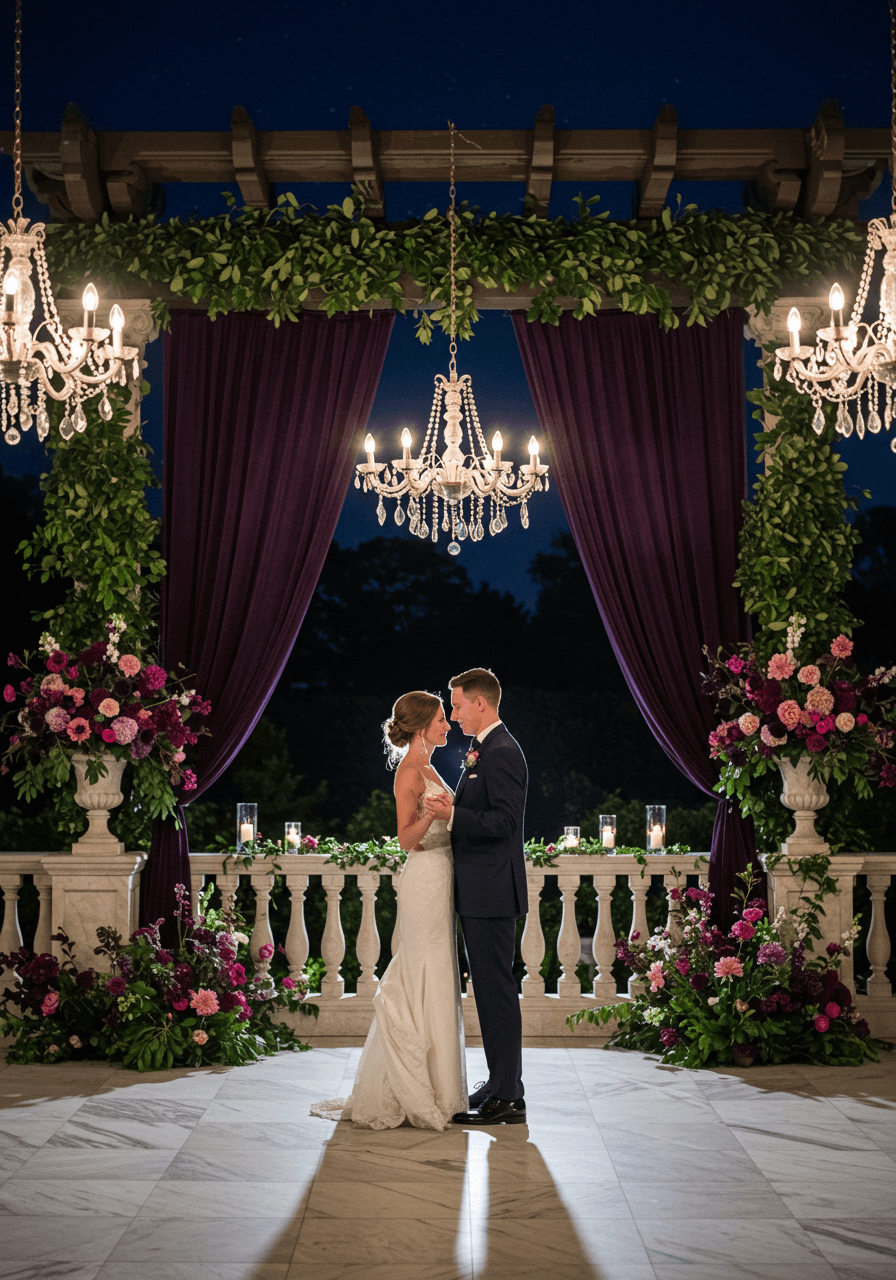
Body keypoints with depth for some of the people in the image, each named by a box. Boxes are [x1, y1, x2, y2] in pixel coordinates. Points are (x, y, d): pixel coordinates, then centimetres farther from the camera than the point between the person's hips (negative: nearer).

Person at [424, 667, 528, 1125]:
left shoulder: (502, 752, -15)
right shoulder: (485, 752, 17)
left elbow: (505, 821, -23)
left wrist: (452, 816, -28)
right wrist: (452, 811, 9)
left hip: (491, 893, -11)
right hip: (481, 893, 11)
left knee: (496, 988, -6)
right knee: (491, 988, 15)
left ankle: (507, 1097, -1)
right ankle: (502, 1082, 24)